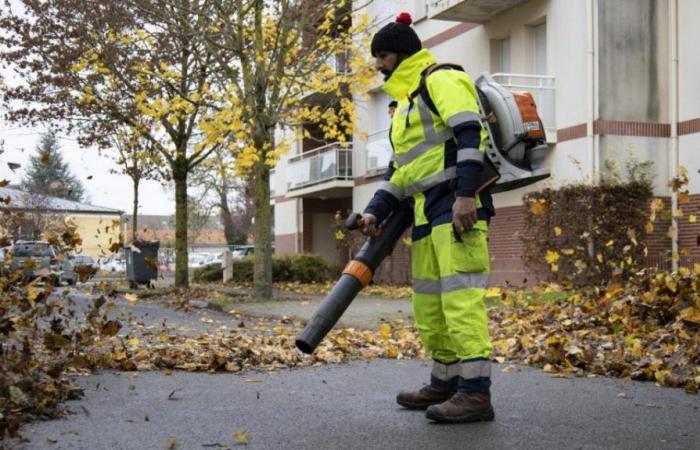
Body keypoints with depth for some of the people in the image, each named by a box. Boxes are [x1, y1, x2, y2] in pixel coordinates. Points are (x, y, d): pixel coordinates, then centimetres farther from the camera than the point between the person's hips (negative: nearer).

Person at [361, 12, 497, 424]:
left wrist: (466, 194, -26)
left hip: (456, 201, -10)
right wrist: (376, 211, 13)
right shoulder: (406, 101, 26)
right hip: (427, 207, 10)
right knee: (429, 301, 10)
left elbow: (469, 134, -16)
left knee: (460, 295, -15)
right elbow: (400, 167, 25)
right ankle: (445, 384, 18)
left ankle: (476, 392, -16)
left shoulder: (441, 81, -3)